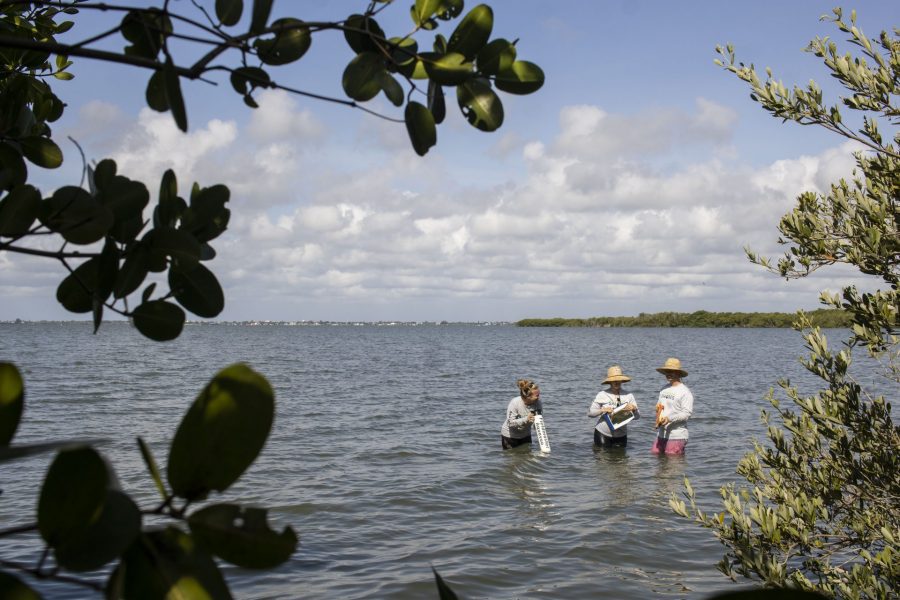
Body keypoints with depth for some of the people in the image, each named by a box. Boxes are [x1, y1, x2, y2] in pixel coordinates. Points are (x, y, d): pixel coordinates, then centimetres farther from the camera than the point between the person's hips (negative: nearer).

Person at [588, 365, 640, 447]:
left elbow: (637, 416, 2)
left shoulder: (628, 396, 1)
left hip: (621, 436, 2)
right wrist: (602, 410, -20)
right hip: (603, 434, -2)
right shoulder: (602, 395, -6)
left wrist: (634, 409, -19)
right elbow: (590, 412, -3)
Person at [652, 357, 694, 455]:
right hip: (661, 434, 7)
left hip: (677, 436, -7)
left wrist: (669, 418, -26)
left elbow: (687, 414, -16)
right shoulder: (664, 389, 15)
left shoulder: (685, 392, -9)